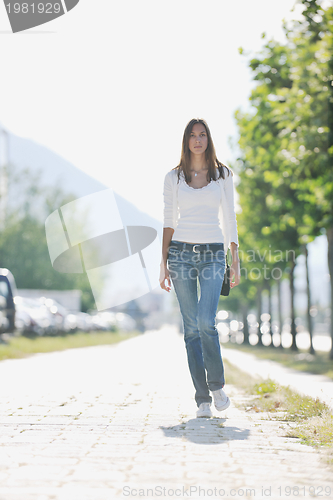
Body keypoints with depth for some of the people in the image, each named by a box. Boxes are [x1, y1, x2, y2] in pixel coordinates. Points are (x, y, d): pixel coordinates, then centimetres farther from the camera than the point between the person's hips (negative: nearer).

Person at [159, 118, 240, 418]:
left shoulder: (223, 175, 8)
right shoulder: (174, 177, 9)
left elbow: (229, 219, 7)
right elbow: (169, 222, 9)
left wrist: (236, 261, 1)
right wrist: (164, 263, 3)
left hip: (213, 254, -1)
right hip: (181, 253, 1)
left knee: (206, 323, -16)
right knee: (192, 328, 0)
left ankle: (217, 384, 7)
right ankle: (203, 398, 7)